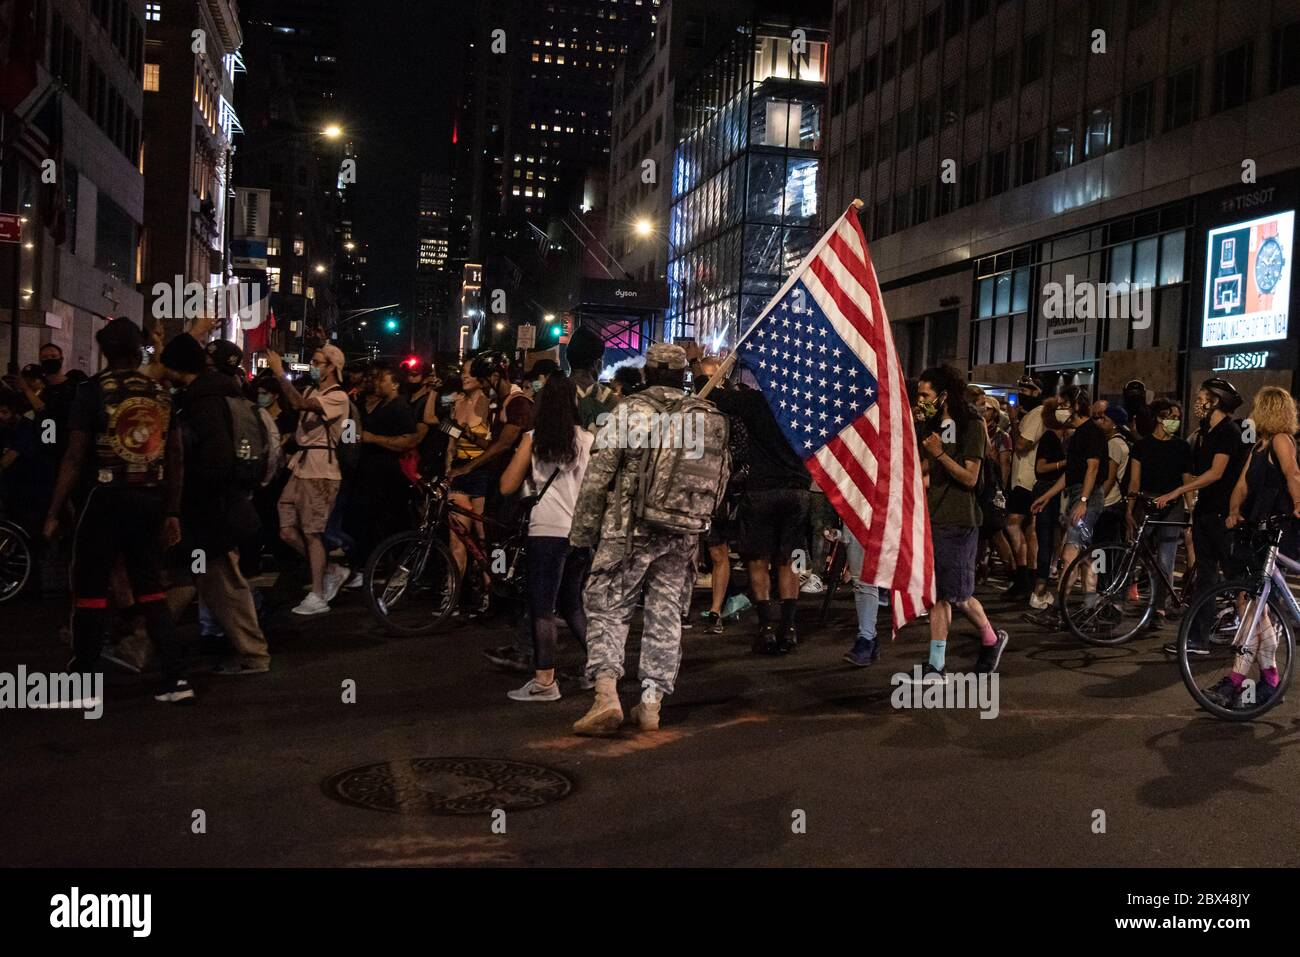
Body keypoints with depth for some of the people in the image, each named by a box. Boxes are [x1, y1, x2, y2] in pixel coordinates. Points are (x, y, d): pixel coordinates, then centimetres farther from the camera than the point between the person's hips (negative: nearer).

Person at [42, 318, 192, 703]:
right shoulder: (162, 393, 6)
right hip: (150, 499, 4)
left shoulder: (93, 391, -6)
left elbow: (75, 458, -9)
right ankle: (176, 678, 5)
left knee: (90, 588, 7)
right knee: (151, 587, 10)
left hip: (107, 498, -4)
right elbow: (175, 458, 7)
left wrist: (55, 512, -4)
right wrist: (172, 512, 12)